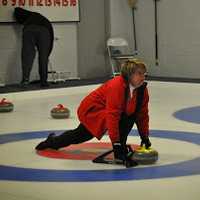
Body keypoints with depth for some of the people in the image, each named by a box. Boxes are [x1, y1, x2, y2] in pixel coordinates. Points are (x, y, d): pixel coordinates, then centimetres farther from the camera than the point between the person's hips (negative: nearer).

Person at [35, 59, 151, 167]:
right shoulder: (116, 86, -37)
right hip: (92, 110, -9)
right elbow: (112, 116, -44)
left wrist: (145, 136, -9)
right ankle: (120, 152, -17)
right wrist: (116, 143, -48)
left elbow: (143, 114, -1)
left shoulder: (143, 89, -11)